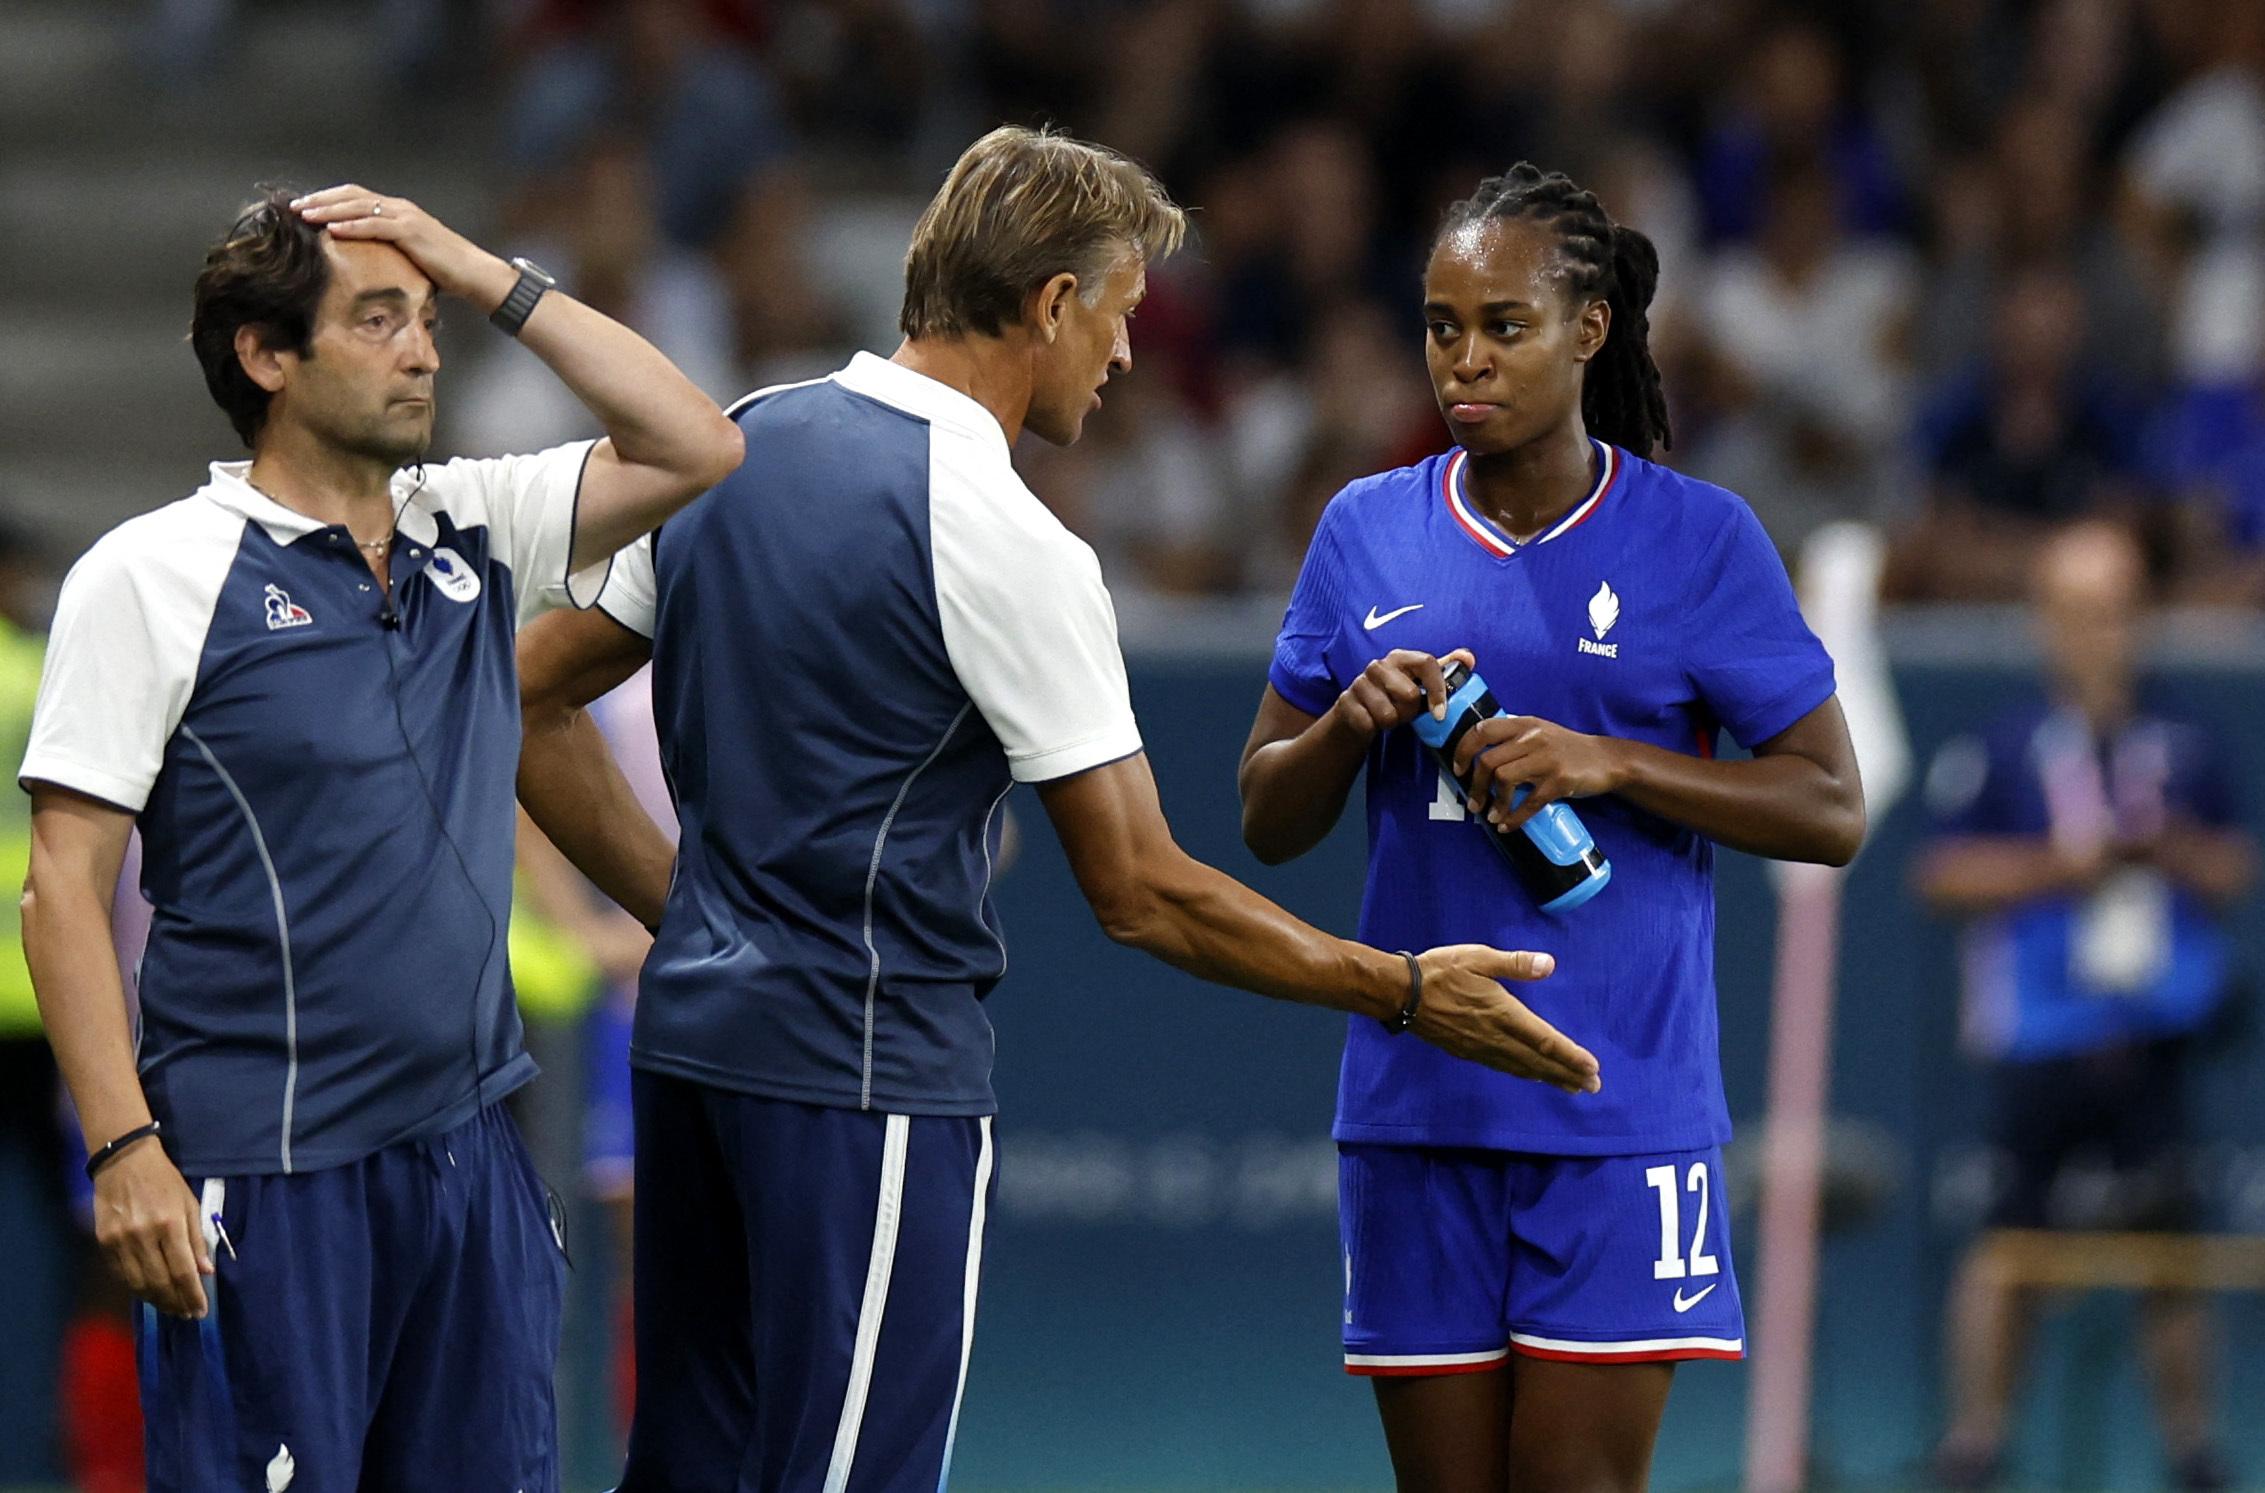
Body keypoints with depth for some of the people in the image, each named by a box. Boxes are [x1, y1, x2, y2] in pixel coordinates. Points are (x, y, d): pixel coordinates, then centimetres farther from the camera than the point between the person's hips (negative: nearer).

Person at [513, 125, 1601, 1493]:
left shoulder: (734, 446, 7)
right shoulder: (1007, 543, -15)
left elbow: (535, 705, 14)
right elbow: (1142, 893, -12)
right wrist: (1406, 994, -4)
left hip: (696, 1026, 8)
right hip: (871, 1072, -8)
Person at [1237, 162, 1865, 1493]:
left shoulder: (1696, 538, -1)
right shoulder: (1369, 533, 9)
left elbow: (1831, 809, -3)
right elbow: (1269, 823, 13)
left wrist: (1607, 765, -16)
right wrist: (1352, 724, -9)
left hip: (1618, 1117, -3)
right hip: (1417, 1110, 3)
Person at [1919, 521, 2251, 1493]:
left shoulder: (2183, 748, 9)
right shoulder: (2001, 749, 1)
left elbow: (2237, 869, 14)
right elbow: (1945, 875, -1)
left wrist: (2172, 851, -6)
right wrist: (2058, 865, -11)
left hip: (2154, 1041, 2)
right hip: (2039, 1040, -2)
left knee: (2170, 1239, 3)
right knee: (2011, 1239, -2)